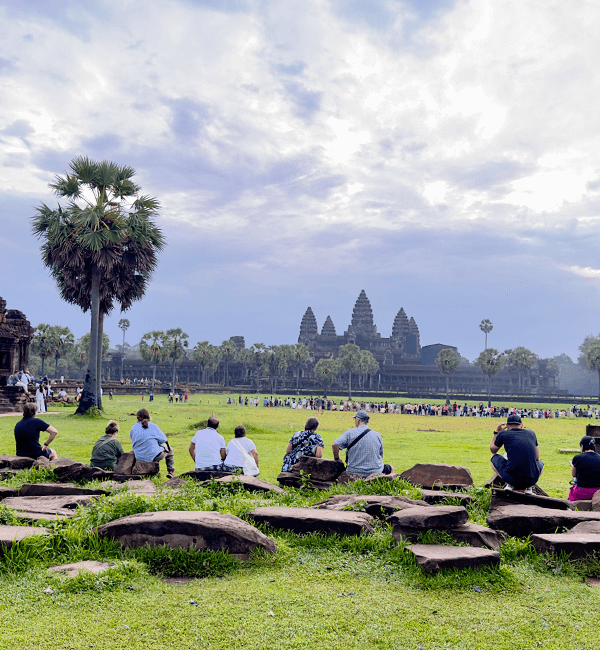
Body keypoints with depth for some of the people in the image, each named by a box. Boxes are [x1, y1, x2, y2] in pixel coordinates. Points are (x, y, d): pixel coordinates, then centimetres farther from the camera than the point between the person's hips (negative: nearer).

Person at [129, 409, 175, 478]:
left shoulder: (133, 428, 2)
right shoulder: (152, 426, -7)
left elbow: (133, 444, 11)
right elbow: (163, 439, -6)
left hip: (139, 458, 4)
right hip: (153, 456, -4)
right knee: (169, 449, 26)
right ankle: (171, 471, 18)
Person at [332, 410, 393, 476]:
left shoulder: (350, 433, -6)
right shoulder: (377, 435, 1)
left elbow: (335, 445, -15)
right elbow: (381, 456, 10)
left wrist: (337, 459, 2)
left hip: (354, 472, -1)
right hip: (375, 472, 1)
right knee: (390, 468, 25)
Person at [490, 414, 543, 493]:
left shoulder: (503, 434, 6)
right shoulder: (531, 433, 14)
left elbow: (493, 450, 26)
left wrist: (496, 432, 36)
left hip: (511, 478, -2)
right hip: (532, 480, 2)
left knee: (494, 457, 27)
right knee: (540, 463, 38)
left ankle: (509, 484, 8)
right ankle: (529, 487, 11)